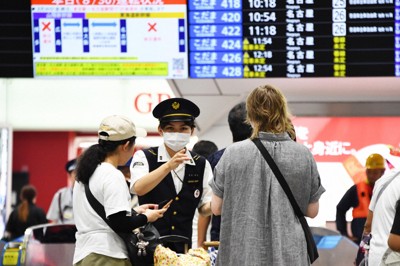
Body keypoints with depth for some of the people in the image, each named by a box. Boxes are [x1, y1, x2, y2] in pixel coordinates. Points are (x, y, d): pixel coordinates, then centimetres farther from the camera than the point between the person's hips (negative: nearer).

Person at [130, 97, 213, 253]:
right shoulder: (144, 157, -1)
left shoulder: (201, 165, 9)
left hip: (183, 247, 3)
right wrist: (169, 166, -32)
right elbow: (138, 188, -20)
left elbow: (204, 209, 10)